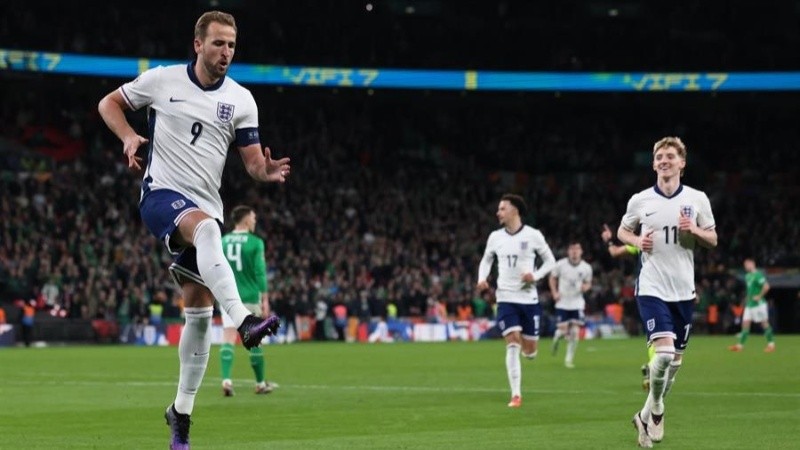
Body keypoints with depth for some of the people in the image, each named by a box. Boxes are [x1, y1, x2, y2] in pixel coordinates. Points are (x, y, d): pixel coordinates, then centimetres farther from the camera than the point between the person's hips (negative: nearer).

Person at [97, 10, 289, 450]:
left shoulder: (241, 100, 4)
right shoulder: (162, 80, -1)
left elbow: (253, 160, 3)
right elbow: (109, 103, 11)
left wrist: (267, 171, -21)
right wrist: (129, 137, -8)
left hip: (205, 208, 4)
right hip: (161, 194, -4)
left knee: (199, 313, 3)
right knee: (206, 227, -39)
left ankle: (181, 410, 17)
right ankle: (244, 321, -54)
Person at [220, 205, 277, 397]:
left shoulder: (222, 242, 5)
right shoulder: (255, 243, -6)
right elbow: (260, 273, -8)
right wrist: (265, 300, -3)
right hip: (250, 298, -2)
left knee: (228, 339, -4)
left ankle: (226, 379, -22)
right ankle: (260, 383, 20)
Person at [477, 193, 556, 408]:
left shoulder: (533, 235, -4)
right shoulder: (495, 237, 4)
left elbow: (550, 261, 4)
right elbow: (486, 260, 19)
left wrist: (535, 276, -13)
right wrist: (482, 278, -1)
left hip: (529, 298, -1)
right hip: (506, 298, 1)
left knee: (530, 351, 5)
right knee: (512, 344, -15)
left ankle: (526, 342, 45)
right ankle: (516, 395, -12)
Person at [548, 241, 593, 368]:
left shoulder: (586, 268, -3)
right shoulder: (560, 264, -7)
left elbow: (588, 283, 11)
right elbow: (552, 278, 8)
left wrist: (586, 287, -13)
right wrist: (554, 292, -5)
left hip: (577, 304, 1)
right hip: (562, 303, -1)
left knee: (575, 332, -7)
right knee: (563, 330, -8)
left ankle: (569, 359, 6)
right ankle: (556, 338, 31)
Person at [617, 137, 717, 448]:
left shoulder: (697, 199, 2)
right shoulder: (640, 200, -1)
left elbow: (713, 240, 9)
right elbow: (622, 231, 15)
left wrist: (694, 230, -13)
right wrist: (637, 241, -8)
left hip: (683, 290, 3)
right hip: (652, 288, -3)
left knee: (676, 358, 9)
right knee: (664, 351, -21)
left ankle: (647, 416, 28)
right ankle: (656, 410, 2)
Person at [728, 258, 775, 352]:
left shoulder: (758, 275, -15)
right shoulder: (747, 276, 13)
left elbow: (766, 286, -24)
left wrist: (759, 296, -19)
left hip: (758, 304, -9)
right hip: (749, 304, 9)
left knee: (764, 323, -2)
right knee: (745, 323, 4)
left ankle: (771, 344, 5)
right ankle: (740, 345, 3)